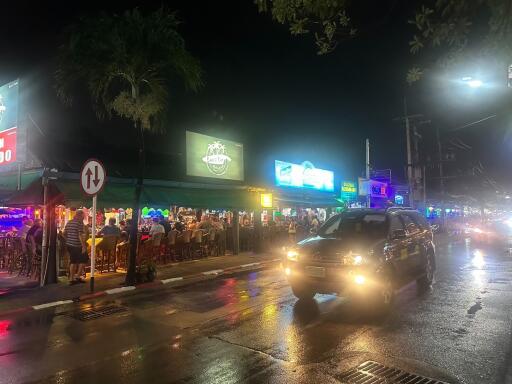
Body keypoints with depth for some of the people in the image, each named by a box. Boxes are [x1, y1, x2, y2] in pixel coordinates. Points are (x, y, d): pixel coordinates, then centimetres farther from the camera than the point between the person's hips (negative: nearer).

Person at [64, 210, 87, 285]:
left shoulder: (69, 222, 12)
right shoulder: (80, 222, -13)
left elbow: (64, 233, 15)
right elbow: (80, 235, -20)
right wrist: (84, 246, -20)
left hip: (69, 245, 8)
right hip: (77, 245, -8)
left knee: (73, 261, 13)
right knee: (83, 259, 6)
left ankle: (71, 279, 14)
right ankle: (77, 277, 4)